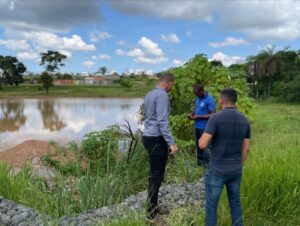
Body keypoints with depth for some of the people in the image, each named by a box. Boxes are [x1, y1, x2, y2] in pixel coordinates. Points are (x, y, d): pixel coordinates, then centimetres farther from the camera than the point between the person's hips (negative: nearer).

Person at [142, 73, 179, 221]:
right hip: (157, 139, -10)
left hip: (148, 137, 10)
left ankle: (153, 206, 25)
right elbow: (162, 121, -23)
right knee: (157, 175, -2)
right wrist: (171, 142, -25)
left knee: (155, 174, 16)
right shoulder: (162, 95, -15)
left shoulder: (149, 94, 14)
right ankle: (151, 212, 6)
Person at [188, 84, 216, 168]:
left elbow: (212, 115, -19)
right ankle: (199, 163, 32)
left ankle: (207, 166, 7)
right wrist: (192, 114, 0)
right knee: (198, 146, 18)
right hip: (197, 126, 8)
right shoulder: (198, 98, 8)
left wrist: (198, 117, -21)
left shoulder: (210, 100, -17)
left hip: (205, 128, -8)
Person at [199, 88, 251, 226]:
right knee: (235, 202, 21)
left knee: (211, 204, 11)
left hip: (217, 170, -5)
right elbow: (246, 149, 4)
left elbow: (202, 145, -22)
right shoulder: (244, 121, 0)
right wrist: (239, 167, 17)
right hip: (235, 170, 5)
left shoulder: (216, 118, -19)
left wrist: (203, 136, 1)